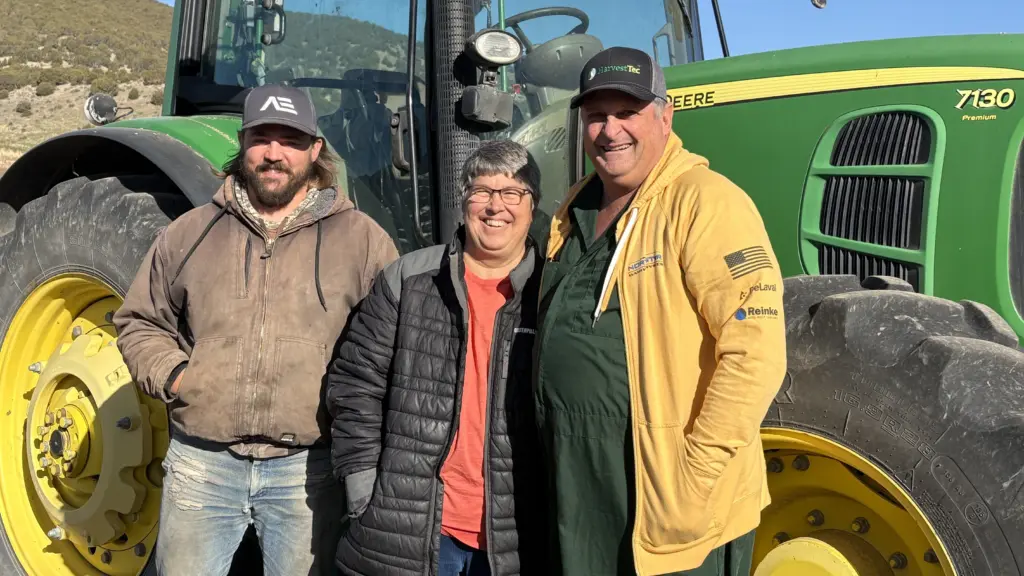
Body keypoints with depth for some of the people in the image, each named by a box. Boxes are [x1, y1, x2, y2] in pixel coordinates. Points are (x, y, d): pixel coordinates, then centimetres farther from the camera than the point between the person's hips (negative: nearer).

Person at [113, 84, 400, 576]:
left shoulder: (361, 239, 2)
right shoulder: (189, 233, 8)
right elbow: (139, 323, 17)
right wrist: (171, 375, -1)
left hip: (309, 466, -1)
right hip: (201, 461, 2)